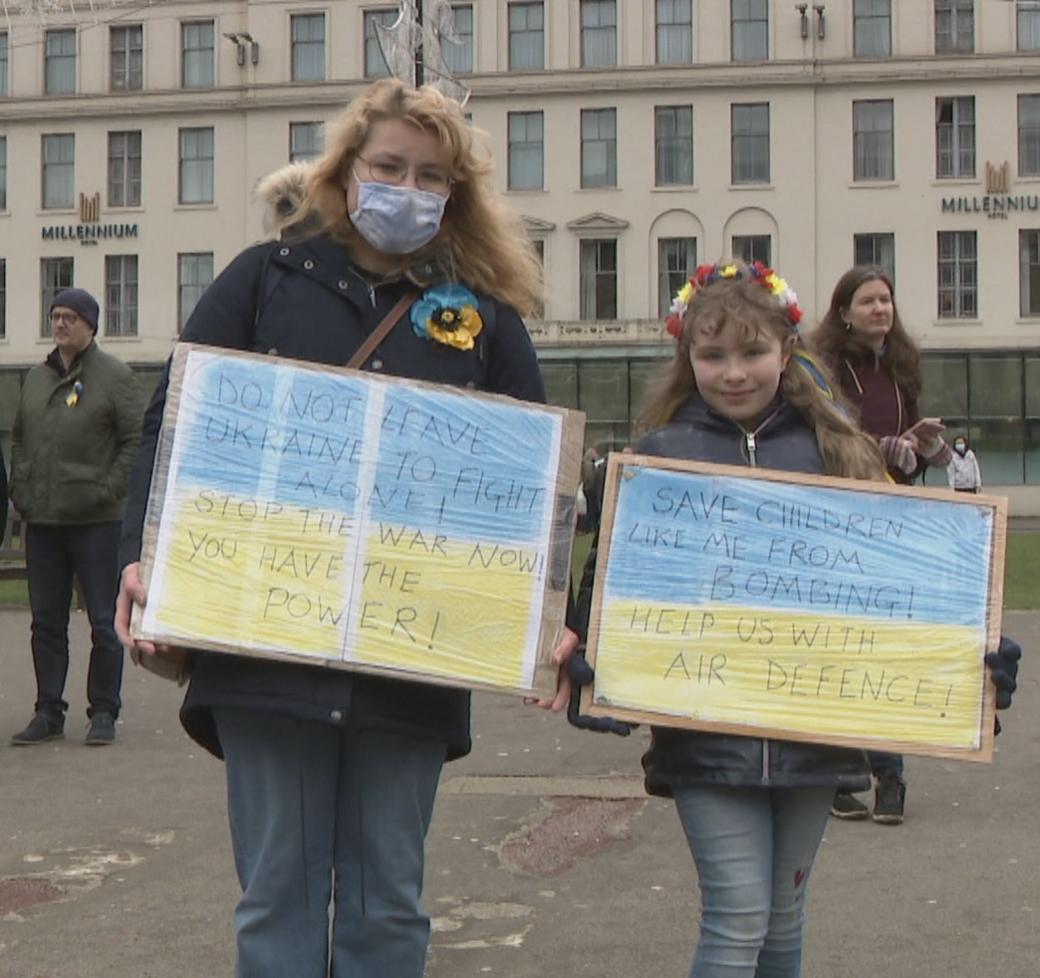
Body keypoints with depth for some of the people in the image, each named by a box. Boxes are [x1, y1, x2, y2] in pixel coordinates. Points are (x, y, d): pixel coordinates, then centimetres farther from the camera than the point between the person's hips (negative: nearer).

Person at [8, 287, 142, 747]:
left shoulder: (115, 376, -3)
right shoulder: (36, 378, 14)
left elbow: (135, 440, -7)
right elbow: (19, 438, 22)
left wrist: (109, 490, -13)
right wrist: (19, 488, 10)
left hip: (96, 520, -5)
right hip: (41, 520, 6)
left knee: (104, 620, 1)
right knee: (46, 620, 9)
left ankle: (103, 713, 10)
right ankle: (48, 712, 17)